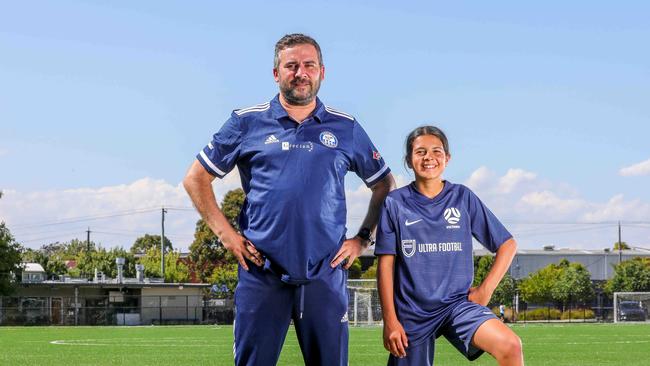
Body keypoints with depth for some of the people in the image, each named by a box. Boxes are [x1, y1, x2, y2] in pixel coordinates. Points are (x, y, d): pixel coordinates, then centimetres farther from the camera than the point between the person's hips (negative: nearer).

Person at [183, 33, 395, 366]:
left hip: (325, 273, 1)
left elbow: (384, 185, 19)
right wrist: (225, 234, 2)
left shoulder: (346, 128, 10)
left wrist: (362, 239, 8)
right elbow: (196, 178, 11)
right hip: (261, 273, -1)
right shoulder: (246, 123, 6)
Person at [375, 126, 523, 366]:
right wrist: (390, 320, -6)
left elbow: (507, 244, 9)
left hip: (458, 303, 0)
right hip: (412, 313, 0)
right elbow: (386, 265, 0)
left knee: (510, 346, -25)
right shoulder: (395, 203, 2)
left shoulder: (463, 197, 4)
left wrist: (485, 290, -1)